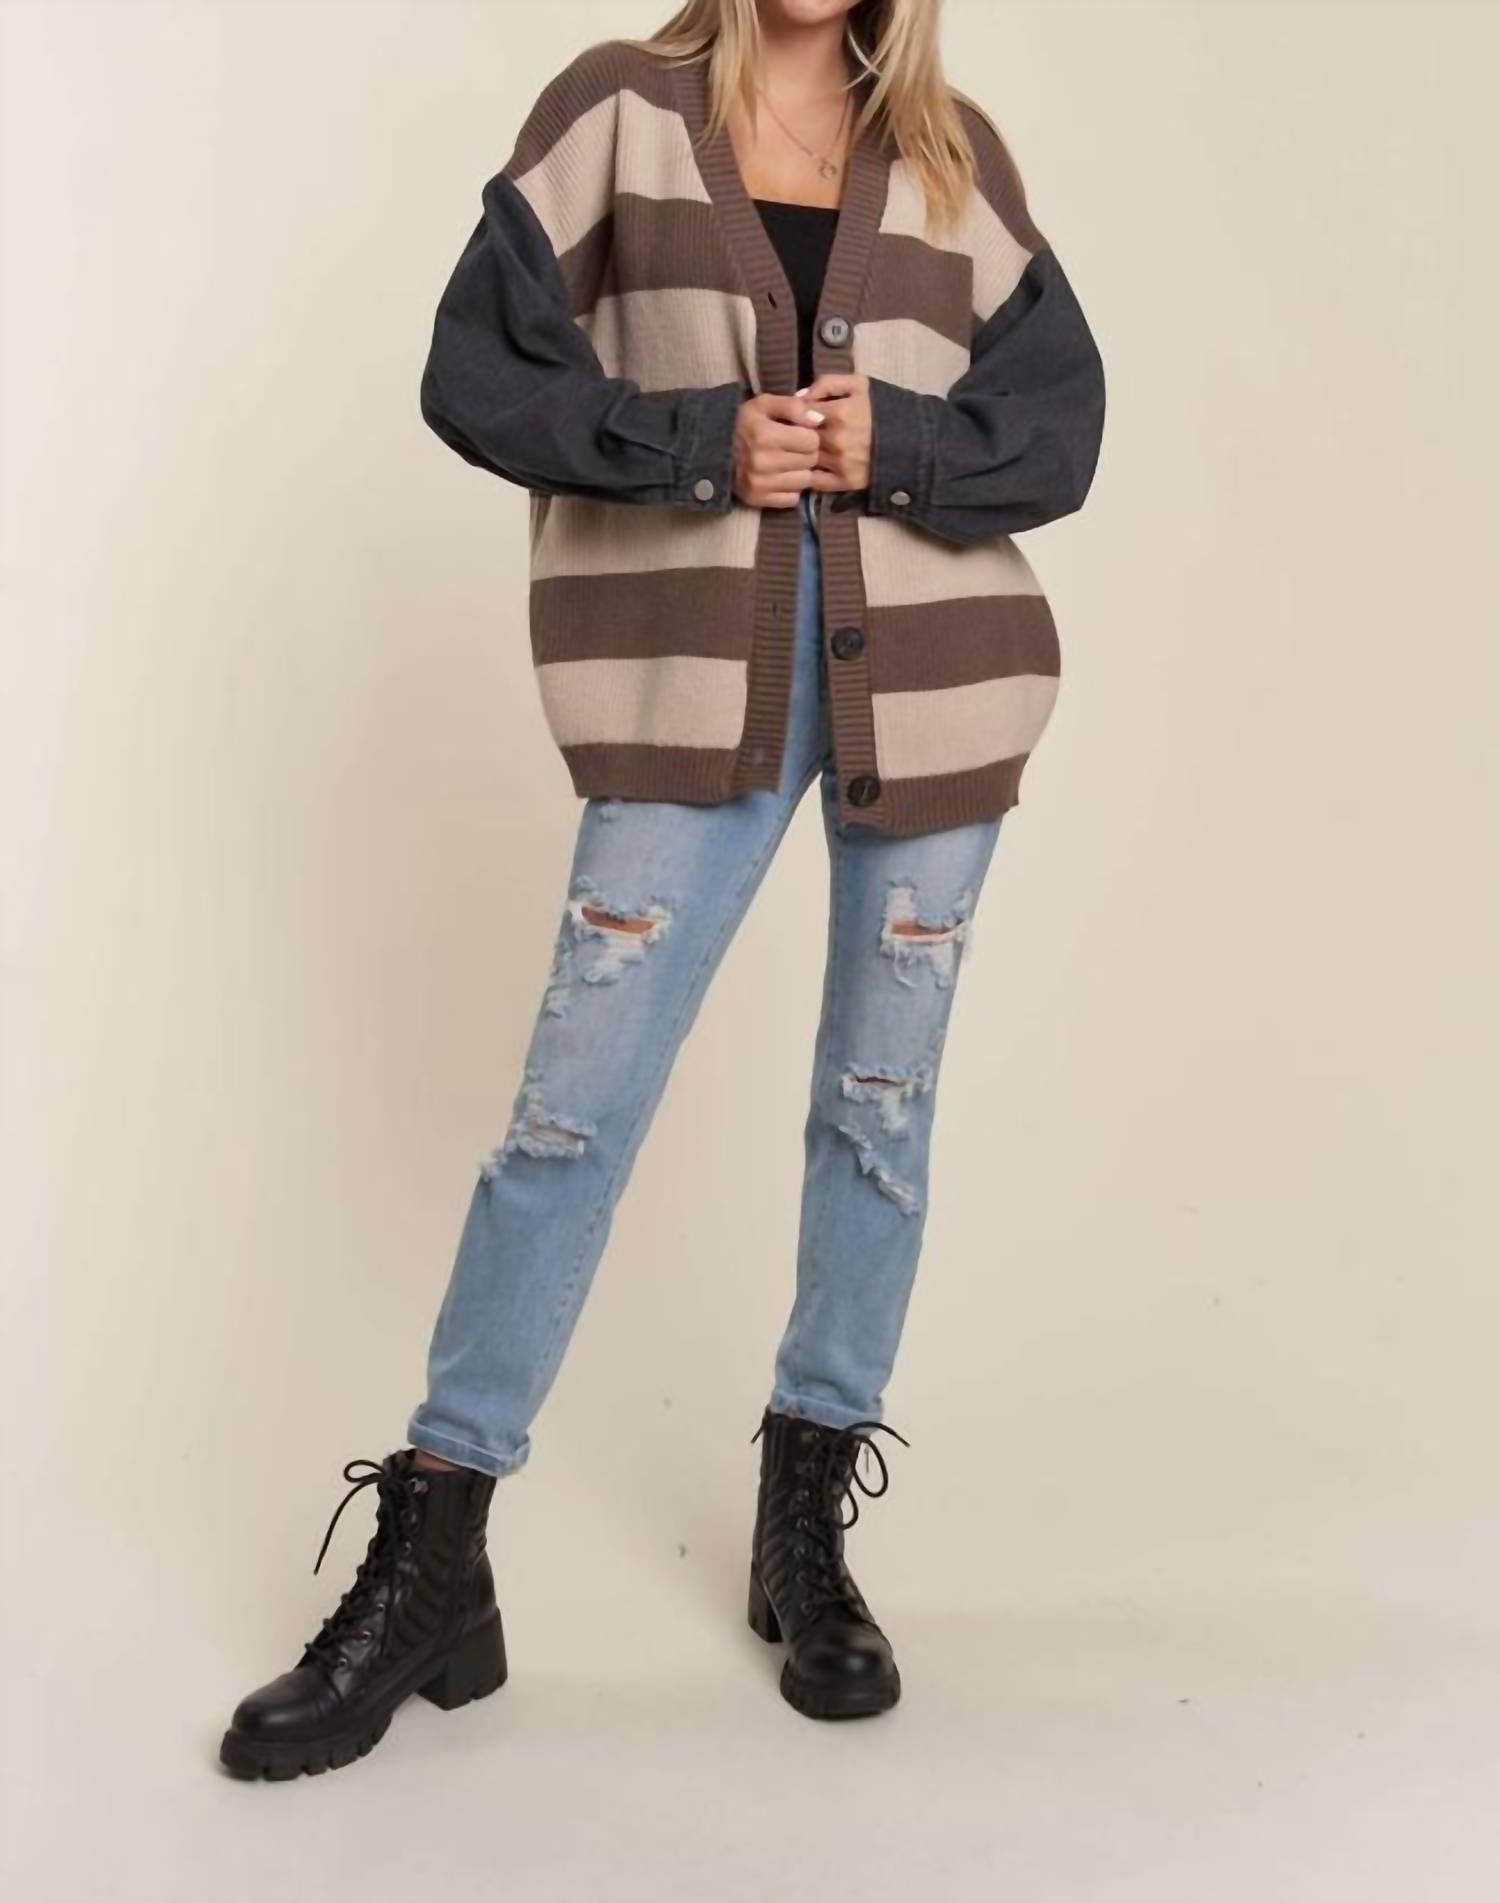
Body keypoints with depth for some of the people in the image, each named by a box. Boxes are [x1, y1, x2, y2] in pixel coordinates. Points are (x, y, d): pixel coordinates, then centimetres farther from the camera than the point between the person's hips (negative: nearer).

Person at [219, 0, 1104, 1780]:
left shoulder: (953, 150, 10)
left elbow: (1059, 425, 7)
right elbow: (476, 370, -1)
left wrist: (894, 443, -11)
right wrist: (702, 441, -14)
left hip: (928, 672, 3)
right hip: (696, 683, -2)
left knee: (880, 1106, 7)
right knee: (573, 1102, -4)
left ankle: (807, 1534, 22)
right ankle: (427, 1574, 7)